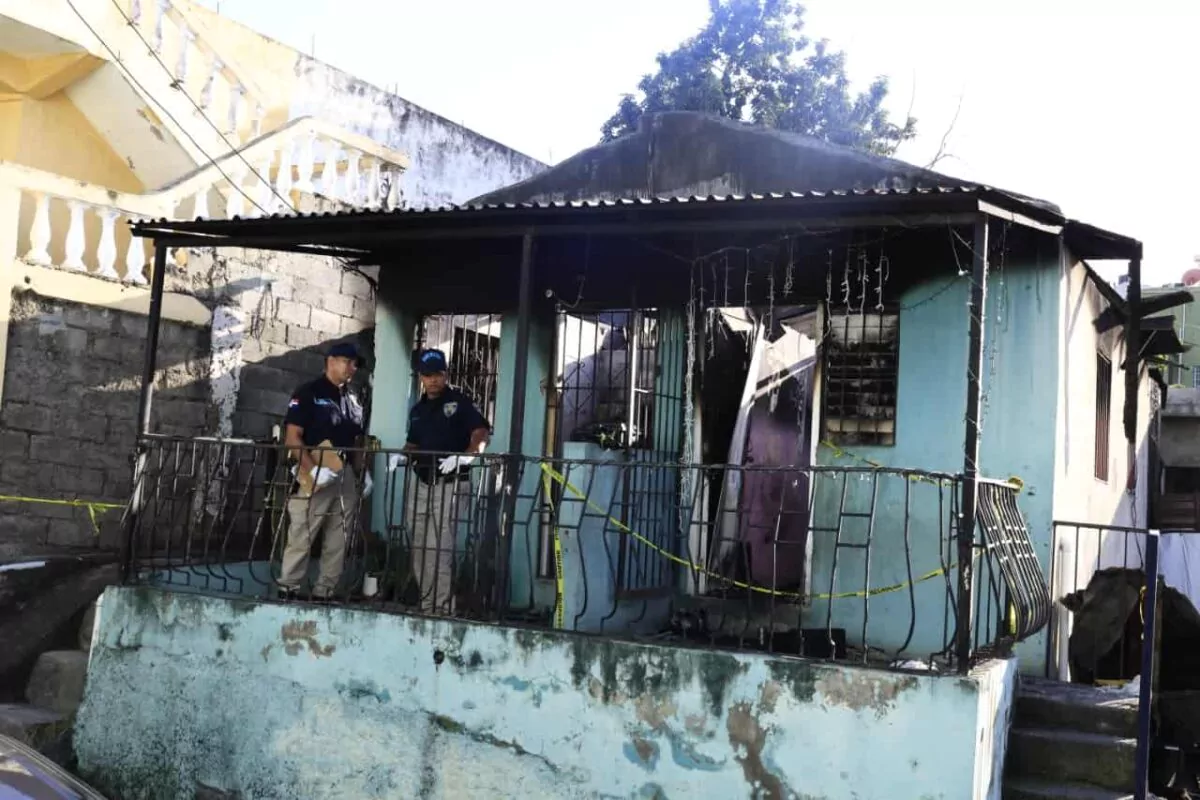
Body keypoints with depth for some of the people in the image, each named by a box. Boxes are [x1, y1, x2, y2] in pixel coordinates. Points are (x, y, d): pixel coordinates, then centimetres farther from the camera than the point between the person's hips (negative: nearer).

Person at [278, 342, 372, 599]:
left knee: (338, 543, 7)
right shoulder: (308, 393, -4)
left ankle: (324, 593, 13)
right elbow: (292, 438, -11)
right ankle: (288, 590, 2)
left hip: (346, 476, 7)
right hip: (314, 476, -7)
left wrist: (363, 471, 10)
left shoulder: (353, 399, 16)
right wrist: (313, 470, -20)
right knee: (301, 538, -6)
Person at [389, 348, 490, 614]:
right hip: (420, 483, 7)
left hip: (450, 484, -7)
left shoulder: (459, 402, -4)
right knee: (419, 549, 8)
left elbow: (482, 433, -12)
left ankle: (443, 608, -8)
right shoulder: (418, 409, 16)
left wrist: (463, 457, -27)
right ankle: (426, 606, 17)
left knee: (439, 549, -12)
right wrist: (403, 456, 4)